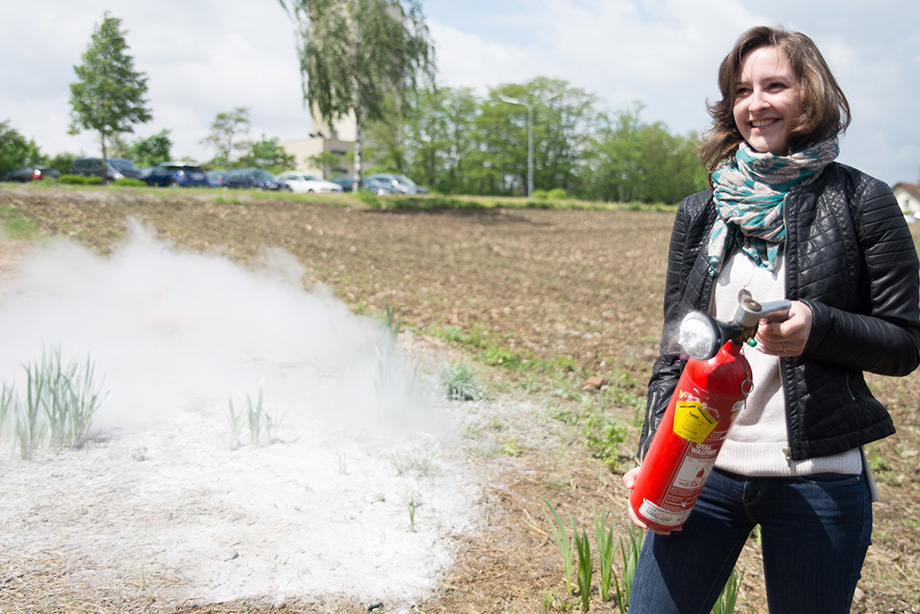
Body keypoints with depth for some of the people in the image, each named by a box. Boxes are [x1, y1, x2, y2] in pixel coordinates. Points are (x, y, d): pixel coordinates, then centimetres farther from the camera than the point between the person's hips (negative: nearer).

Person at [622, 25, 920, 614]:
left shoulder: (859, 202, -2)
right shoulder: (700, 214, 7)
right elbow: (673, 352, 10)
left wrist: (818, 327, -20)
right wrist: (652, 456, 0)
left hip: (817, 483, -2)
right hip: (702, 470, 3)